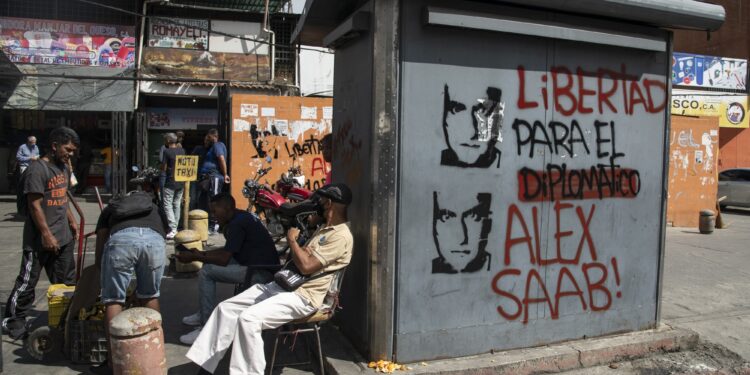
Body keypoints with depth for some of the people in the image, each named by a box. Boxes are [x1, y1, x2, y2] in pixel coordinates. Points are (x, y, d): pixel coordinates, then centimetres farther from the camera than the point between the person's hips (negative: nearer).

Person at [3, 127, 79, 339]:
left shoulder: (64, 168, 11)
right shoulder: (37, 169, -15)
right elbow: (34, 205, -18)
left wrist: (71, 221, 18)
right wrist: (47, 235, -19)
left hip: (64, 238, 8)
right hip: (41, 240, -8)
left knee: (66, 282, 11)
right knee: (27, 282, 4)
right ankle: (13, 321, 19)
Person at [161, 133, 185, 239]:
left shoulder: (167, 151, -10)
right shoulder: (182, 150, 7)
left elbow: (164, 168, -7)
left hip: (170, 182, -6)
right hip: (181, 182, 6)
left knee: (167, 205, -4)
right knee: (177, 204, 14)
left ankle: (173, 229, -15)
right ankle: (175, 228, 19)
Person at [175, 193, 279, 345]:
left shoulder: (237, 224, -17)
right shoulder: (242, 217, 14)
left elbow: (224, 259, -18)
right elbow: (227, 250, 22)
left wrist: (194, 257, -6)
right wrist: (201, 254, 12)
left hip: (261, 273, -11)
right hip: (263, 265, 11)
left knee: (206, 272, -11)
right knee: (210, 261, 19)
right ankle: (204, 313, 24)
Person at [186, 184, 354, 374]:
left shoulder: (341, 236, -14)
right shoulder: (325, 228, 19)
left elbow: (306, 266, -21)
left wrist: (292, 239, -8)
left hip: (303, 296, -10)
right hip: (281, 284, 10)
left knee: (248, 318, -29)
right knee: (226, 308, 2)